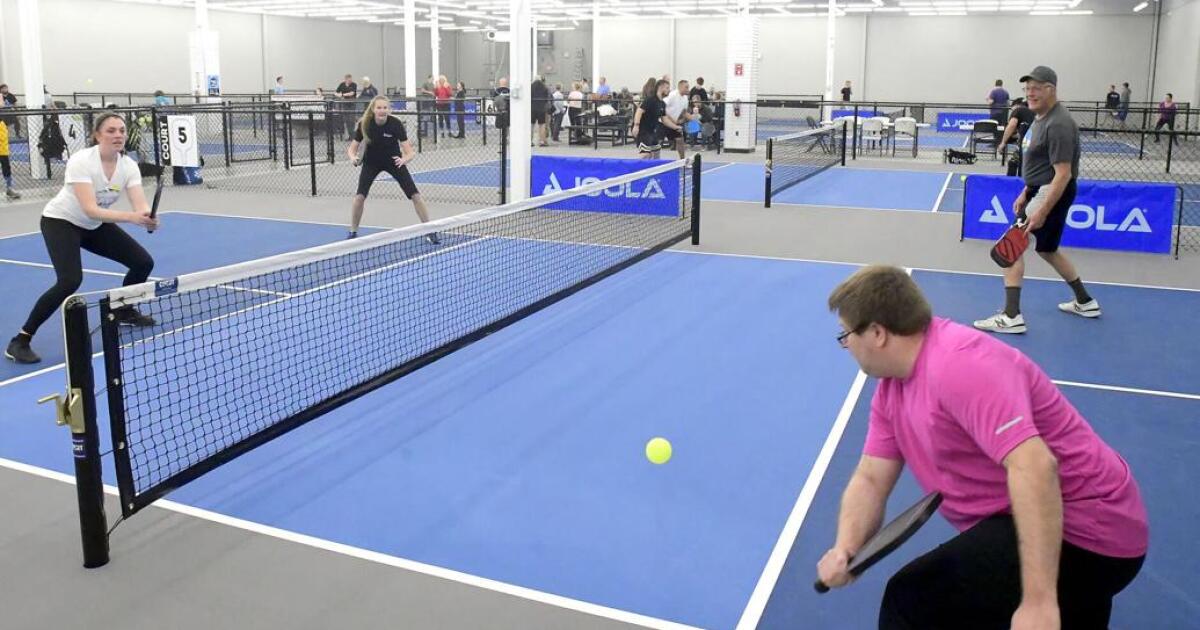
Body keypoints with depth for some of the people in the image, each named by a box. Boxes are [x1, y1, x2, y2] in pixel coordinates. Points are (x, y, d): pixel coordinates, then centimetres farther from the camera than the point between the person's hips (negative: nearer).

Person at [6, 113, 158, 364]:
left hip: (95, 226, 6)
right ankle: (20, 341, -16)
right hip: (61, 221, -6)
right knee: (70, 280, -27)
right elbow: (90, 210, -39)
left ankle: (122, 311, 30)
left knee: (143, 262, 1)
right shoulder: (81, 161, -30)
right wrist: (131, 217, -52)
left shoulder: (129, 165, -14)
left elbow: (140, 205, -26)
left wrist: (148, 218, -50)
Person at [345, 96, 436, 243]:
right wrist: (353, 157, -37)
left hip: (394, 160, 0)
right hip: (371, 162, 0)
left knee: (415, 195, -9)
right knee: (360, 196, -16)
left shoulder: (396, 124, -27)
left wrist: (404, 159, -50)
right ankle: (353, 232, 5)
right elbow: (352, 148, -15)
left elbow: (410, 152, -28)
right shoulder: (364, 124, -23)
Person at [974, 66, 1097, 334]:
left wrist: (1041, 212, -29)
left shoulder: (1058, 124, -22)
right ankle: (1085, 302, 38)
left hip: (1053, 193, -11)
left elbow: (1063, 173, -25)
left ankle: (1011, 317, -12)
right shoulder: (1042, 117, 9)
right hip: (1041, 190, 11)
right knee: (1047, 249, 23)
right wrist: (1026, 192, 20)